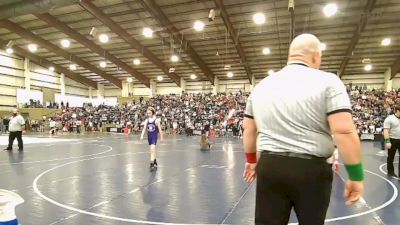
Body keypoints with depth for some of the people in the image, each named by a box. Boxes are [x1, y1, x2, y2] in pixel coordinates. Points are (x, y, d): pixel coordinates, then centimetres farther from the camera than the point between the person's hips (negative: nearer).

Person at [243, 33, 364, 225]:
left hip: (269, 167, 3)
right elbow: (344, 132, -15)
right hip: (312, 170, -3)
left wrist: (252, 161, 27)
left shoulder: (261, 86, 8)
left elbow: (249, 131, 14)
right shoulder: (327, 82, -6)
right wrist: (356, 176, -5)